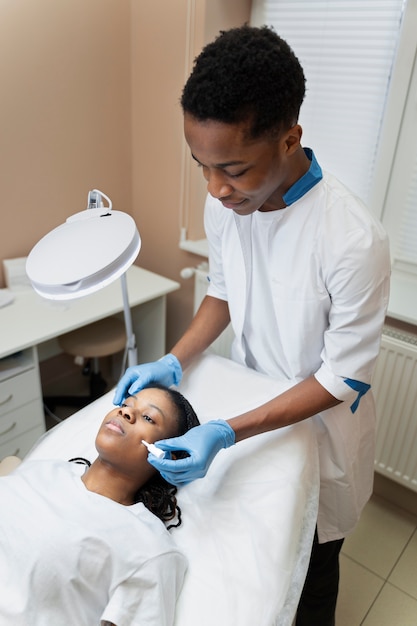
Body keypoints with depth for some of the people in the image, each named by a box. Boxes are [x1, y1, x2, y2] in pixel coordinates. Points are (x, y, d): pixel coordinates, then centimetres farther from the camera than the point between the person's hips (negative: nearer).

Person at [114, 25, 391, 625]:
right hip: (247, 406, 5)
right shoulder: (225, 202, -14)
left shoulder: (355, 241, -33)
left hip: (317, 423, -4)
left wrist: (228, 432, -31)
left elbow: (344, 379, -24)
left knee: (308, 561, 22)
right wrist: (174, 361, -11)